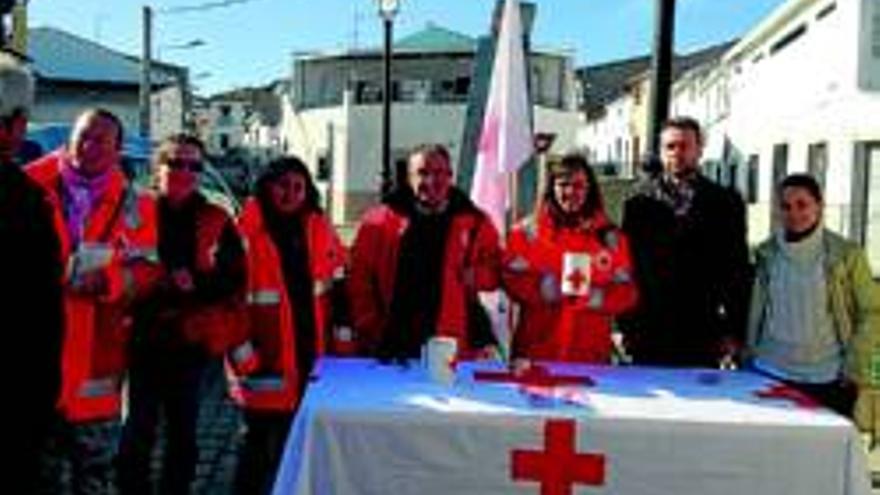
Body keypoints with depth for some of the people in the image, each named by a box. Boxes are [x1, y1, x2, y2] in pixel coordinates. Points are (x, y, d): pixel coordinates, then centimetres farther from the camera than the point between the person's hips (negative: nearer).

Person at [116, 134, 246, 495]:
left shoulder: (217, 221, 4)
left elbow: (234, 279, 0)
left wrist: (196, 283, -16)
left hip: (192, 340, 1)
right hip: (142, 335, -1)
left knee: (182, 432, 12)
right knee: (138, 430, 2)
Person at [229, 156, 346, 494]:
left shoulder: (319, 228, 6)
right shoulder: (248, 232, -10)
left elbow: (339, 282, 15)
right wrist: (242, 352, -12)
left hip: (311, 357, 5)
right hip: (266, 364, -5)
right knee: (263, 441, 8)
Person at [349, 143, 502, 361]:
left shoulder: (475, 223, 6)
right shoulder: (379, 222, 4)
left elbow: (496, 271, 13)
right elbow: (359, 281, 4)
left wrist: (476, 275, -9)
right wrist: (370, 331, -2)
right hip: (391, 347, 0)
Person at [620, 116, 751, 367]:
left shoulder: (725, 203, 7)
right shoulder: (640, 201, 6)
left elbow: (738, 271, 5)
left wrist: (734, 331, 0)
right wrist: (624, 325, 0)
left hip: (701, 336, 0)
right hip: (647, 333, 0)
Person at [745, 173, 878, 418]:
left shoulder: (846, 254, -3)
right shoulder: (767, 253, 5)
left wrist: (856, 370, -6)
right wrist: (748, 356, 7)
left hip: (829, 380, -2)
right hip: (770, 374, 2)